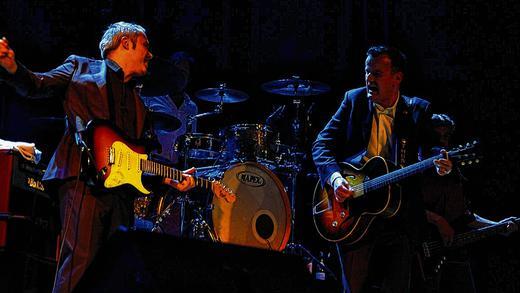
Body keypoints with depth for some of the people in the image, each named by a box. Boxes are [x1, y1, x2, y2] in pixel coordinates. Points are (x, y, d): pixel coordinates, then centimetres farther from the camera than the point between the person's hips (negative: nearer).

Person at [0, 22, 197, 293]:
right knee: (79, 263, -17)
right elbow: (36, 85, 0)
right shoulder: (82, 68, 11)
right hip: (84, 180, -7)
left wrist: (169, 179, 11)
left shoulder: (135, 99, 28)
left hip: (122, 191, 7)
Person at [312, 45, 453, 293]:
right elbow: (322, 144, 2)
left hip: (400, 215, 0)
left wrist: (439, 164, -25)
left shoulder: (418, 110, 6)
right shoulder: (354, 100, 7)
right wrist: (335, 177, -17)